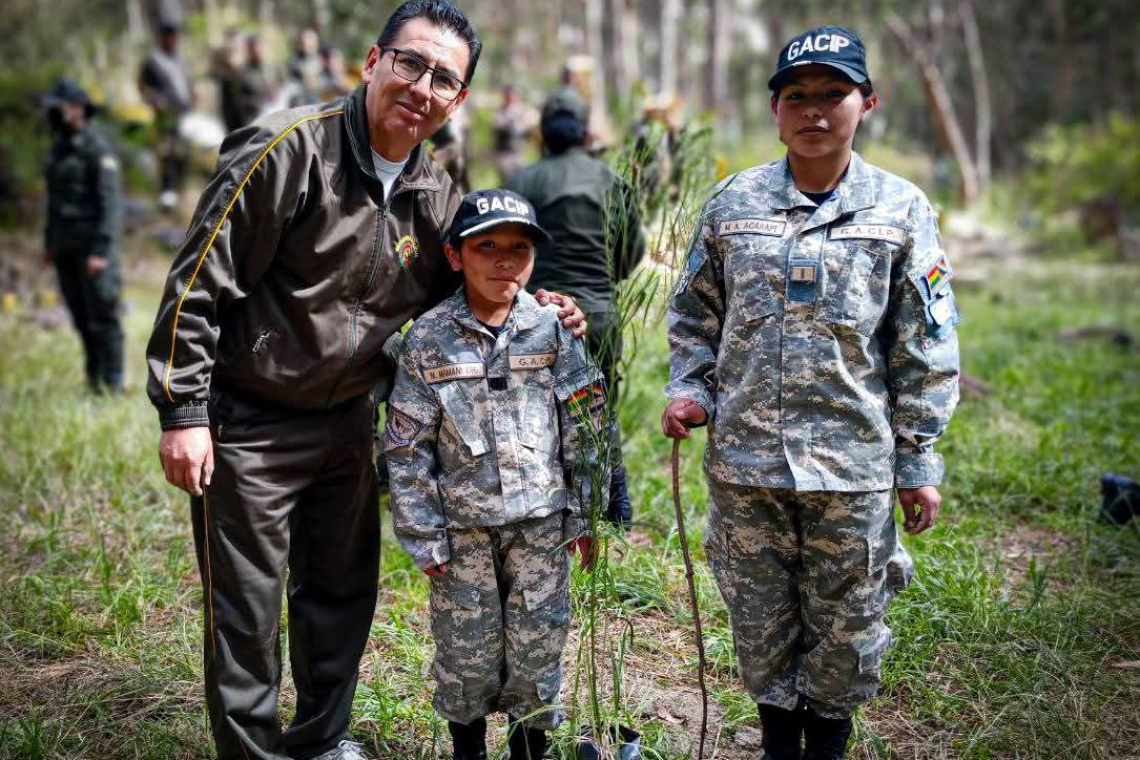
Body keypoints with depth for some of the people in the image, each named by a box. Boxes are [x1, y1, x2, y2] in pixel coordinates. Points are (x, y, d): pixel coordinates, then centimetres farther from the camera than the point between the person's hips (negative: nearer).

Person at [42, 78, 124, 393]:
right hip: (65, 244, 8)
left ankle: (113, 382, 0)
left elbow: (111, 202, -18)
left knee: (101, 314, -6)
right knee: (80, 315, 10)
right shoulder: (59, 146, 12)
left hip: (92, 244, -8)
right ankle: (94, 374, 21)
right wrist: (49, 242, 18)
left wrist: (101, 250, -23)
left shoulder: (97, 149, -13)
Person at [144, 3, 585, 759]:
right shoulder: (287, 149, -19)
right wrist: (183, 412, -18)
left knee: (342, 595, 18)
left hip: (350, 425, 7)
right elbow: (199, 282, -18)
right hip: (249, 425, -6)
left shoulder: (437, 196, 1)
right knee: (246, 613, 3)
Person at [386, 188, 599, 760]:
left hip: (541, 523, 1)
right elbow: (407, 450, -4)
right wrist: (423, 537, -5)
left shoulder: (552, 331, -2)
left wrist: (582, 517, 2)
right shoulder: (428, 339, -6)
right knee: (467, 652, 9)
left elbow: (582, 433, 3)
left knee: (537, 646, 9)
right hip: (463, 527, -1)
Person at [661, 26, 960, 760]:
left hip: (854, 463, -1)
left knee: (844, 622, 11)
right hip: (745, 458, 2)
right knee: (760, 617, 14)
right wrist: (689, 390, -3)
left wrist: (919, 461, -1)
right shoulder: (734, 201, 3)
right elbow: (695, 316, 13)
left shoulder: (901, 210, -1)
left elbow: (925, 351, 0)